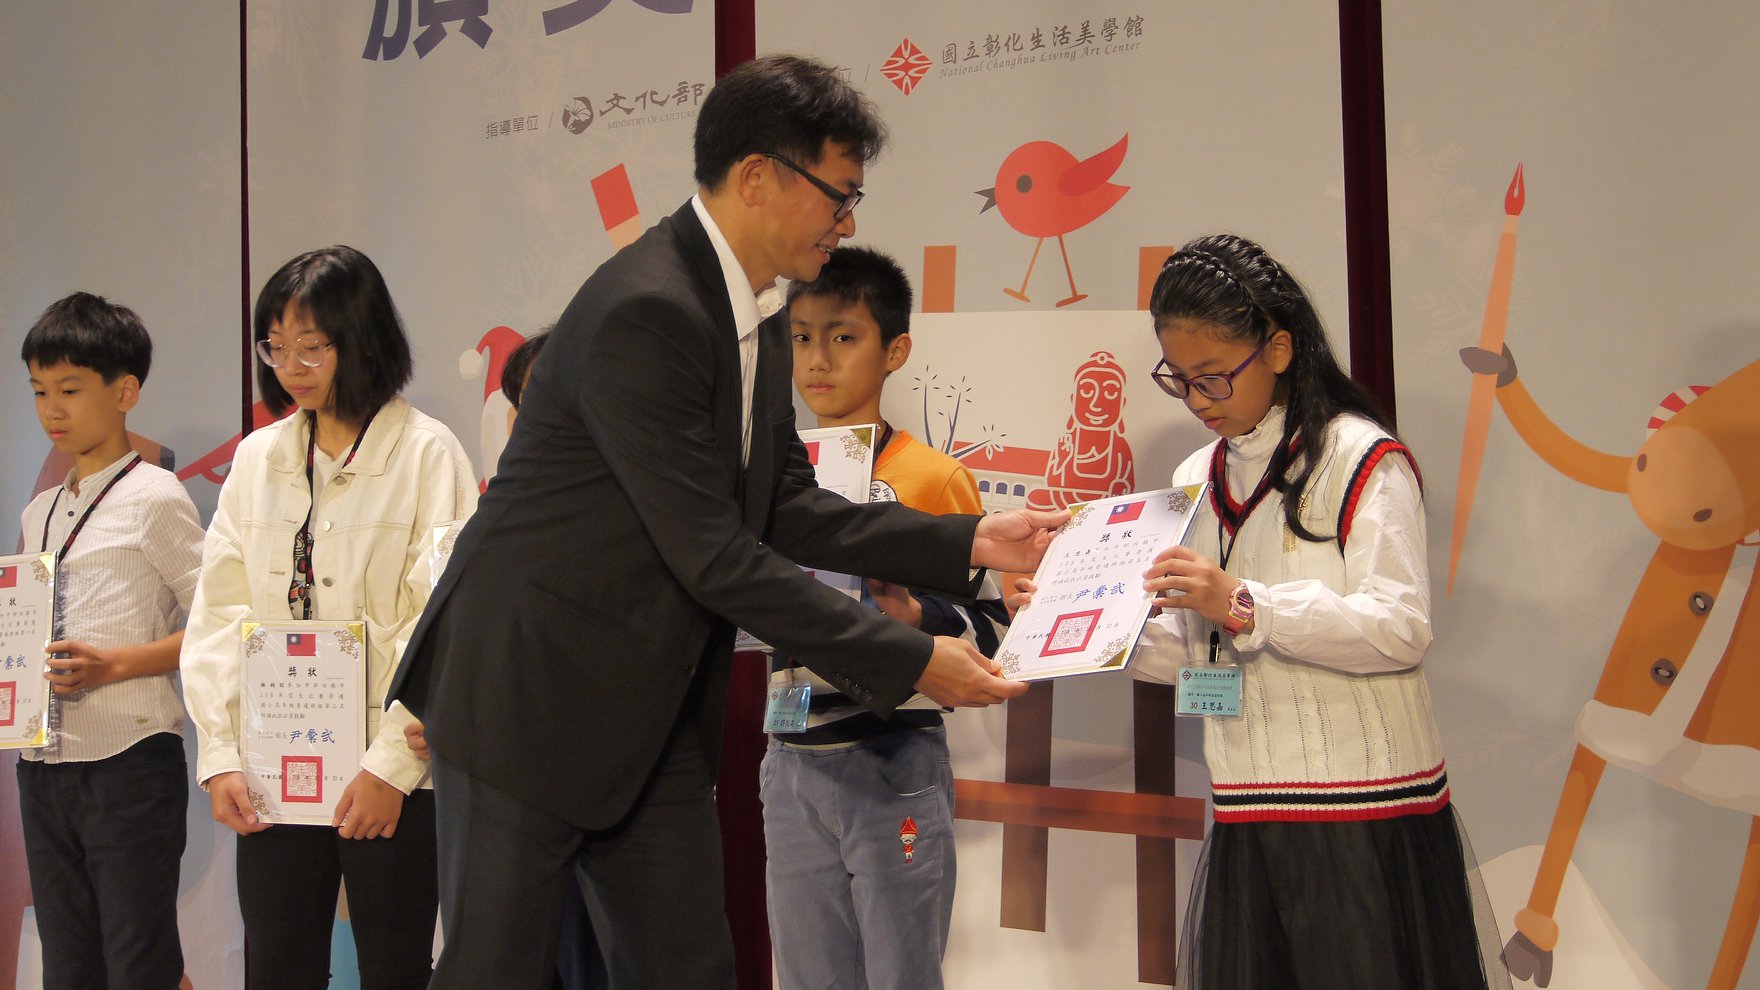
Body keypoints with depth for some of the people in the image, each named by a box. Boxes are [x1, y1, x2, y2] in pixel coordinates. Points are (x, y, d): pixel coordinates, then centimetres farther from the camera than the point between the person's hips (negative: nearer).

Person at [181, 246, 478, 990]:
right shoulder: (257, 458, 10)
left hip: (392, 781, -4)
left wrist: (391, 765, -14)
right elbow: (218, 615, 8)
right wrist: (220, 756, -1)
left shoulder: (426, 453, -5)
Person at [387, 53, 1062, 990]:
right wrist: (907, 660, -19)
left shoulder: (753, 315, 7)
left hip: (654, 709, 9)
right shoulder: (644, 311, -24)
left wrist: (968, 542, 2)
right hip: (531, 692, -9)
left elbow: (784, 508, 10)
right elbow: (713, 555, -24)